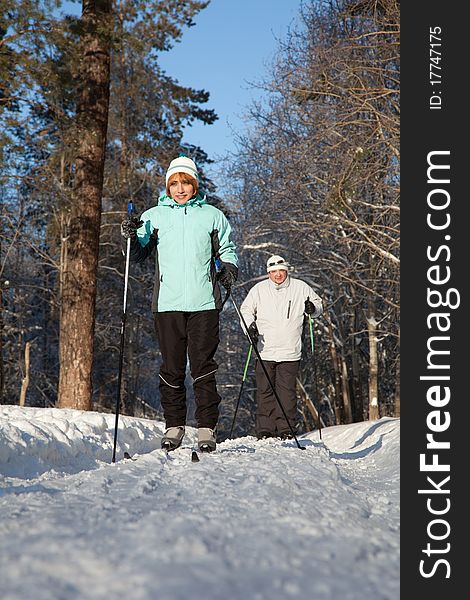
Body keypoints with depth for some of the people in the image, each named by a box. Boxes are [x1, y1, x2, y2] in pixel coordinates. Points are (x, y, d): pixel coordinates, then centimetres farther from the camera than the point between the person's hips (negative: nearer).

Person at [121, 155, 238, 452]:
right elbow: (139, 255, 14)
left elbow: (227, 249, 17)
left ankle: (207, 428, 1)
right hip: (168, 303, 1)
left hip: (203, 303, -1)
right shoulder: (155, 215, 12)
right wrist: (131, 238, -6)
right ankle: (174, 425, 14)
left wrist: (229, 267, -4)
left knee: (203, 367, -3)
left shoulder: (212, 215, 12)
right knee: (172, 368, 4)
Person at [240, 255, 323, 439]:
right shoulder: (259, 289, 4)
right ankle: (265, 429, 8)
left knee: (287, 391, -3)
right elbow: (246, 309, 15)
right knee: (265, 391, 2)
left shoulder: (301, 288, 4)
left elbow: (318, 305, 16)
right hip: (265, 351, 1)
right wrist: (250, 326, -2)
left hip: (290, 352, -1)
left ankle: (286, 429, 3)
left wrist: (313, 309, -7)